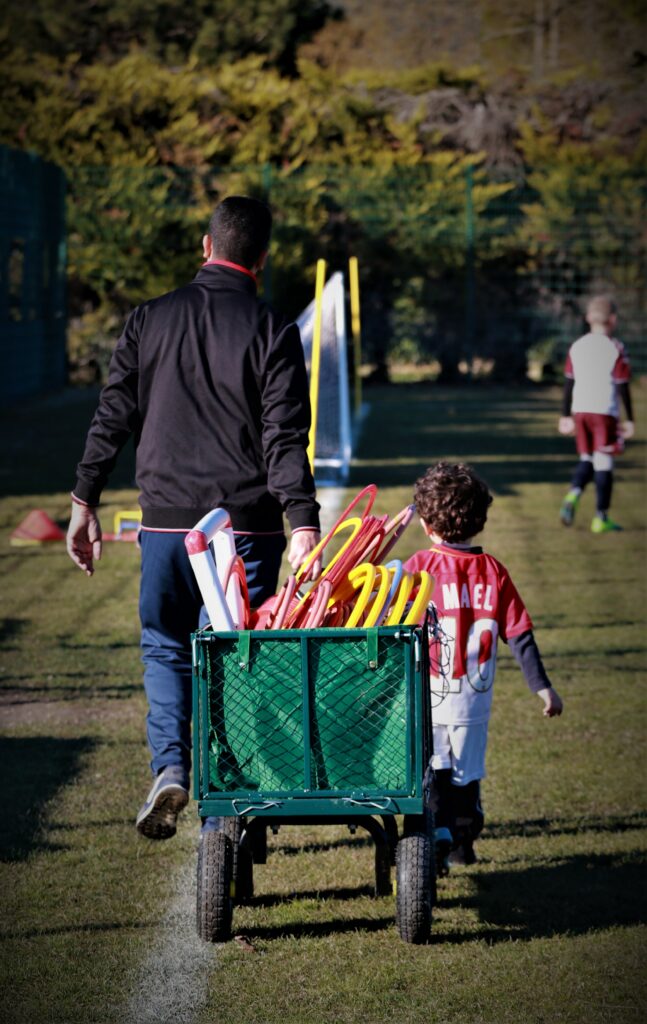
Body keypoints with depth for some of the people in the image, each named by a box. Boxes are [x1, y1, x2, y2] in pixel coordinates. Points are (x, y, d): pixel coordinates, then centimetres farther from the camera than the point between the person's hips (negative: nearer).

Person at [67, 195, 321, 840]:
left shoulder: (149, 320, 3)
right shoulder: (271, 331, -5)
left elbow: (111, 418, 4)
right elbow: (286, 440, -12)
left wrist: (85, 503, 9)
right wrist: (302, 524, -16)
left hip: (166, 521, 2)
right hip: (247, 524, -2)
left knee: (165, 646, 16)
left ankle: (169, 764, -8)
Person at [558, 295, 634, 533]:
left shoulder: (576, 347, 7)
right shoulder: (615, 349, -7)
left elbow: (568, 383, 11)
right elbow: (623, 386, -5)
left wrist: (566, 415, 19)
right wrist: (630, 419, 1)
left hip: (580, 410, 4)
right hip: (605, 411, -4)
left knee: (586, 459, 15)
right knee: (604, 463, 1)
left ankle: (573, 495, -13)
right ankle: (601, 517, 2)